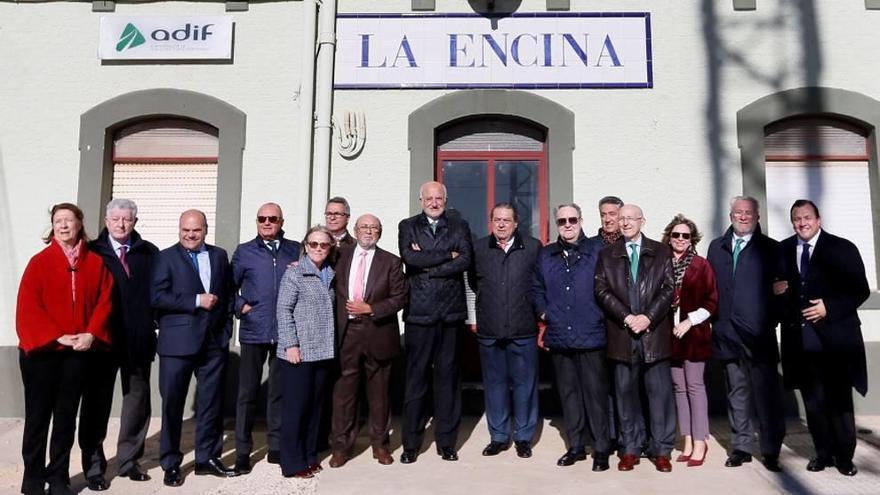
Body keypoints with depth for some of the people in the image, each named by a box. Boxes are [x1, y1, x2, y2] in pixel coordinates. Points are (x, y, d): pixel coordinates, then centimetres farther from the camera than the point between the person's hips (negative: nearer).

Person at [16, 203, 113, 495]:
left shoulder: (96, 262, 6)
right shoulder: (39, 262, 0)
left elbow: (104, 301, 2)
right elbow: (28, 306, -7)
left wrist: (91, 334, -11)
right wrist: (57, 337, -15)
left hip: (78, 351, 2)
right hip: (42, 349, -2)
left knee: (66, 417, 10)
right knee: (38, 416, 6)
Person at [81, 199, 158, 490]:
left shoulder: (149, 253, 4)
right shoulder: (92, 252, 1)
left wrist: (155, 320, -5)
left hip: (139, 341, 2)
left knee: (137, 401, 11)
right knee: (97, 403, 8)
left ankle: (129, 460, 25)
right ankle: (93, 466, 21)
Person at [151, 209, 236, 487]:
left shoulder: (219, 255, 10)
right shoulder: (166, 257, -1)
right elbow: (158, 297, -12)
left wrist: (226, 331, 5)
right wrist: (196, 301, -17)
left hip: (214, 341, 3)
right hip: (178, 342, -3)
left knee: (211, 403, 11)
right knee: (173, 404, 6)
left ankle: (207, 458, 25)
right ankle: (171, 464, 21)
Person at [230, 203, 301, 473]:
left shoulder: (295, 249, 8)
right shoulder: (244, 251, 5)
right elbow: (229, 286, 8)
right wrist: (240, 306, -6)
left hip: (286, 330, 1)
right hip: (253, 330, -1)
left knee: (280, 390, 10)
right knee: (247, 392, 5)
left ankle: (276, 446, 23)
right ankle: (243, 451, 16)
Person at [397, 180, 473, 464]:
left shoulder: (458, 226, 11)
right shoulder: (408, 226, 9)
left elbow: (465, 260, -6)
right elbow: (409, 257, -9)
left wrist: (427, 266, -8)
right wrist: (447, 255, -7)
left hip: (450, 312, 1)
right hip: (419, 312, -1)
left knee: (448, 377, 6)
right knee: (415, 377, 3)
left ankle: (447, 442, 17)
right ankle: (411, 443, 14)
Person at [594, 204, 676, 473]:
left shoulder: (660, 251, 8)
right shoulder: (607, 254, 9)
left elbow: (668, 288, 1)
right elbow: (602, 290, 1)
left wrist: (648, 317, -12)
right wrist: (626, 317, -11)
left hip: (655, 333, 0)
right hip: (622, 334, 1)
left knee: (660, 392, 3)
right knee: (626, 392, 7)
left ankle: (661, 450, 14)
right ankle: (630, 449, 17)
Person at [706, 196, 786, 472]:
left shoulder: (770, 249, 4)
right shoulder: (716, 248, 12)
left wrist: (773, 320, -3)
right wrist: (716, 320, 4)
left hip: (759, 334, -2)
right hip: (728, 333, 3)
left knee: (767, 392, 0)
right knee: (736, 392, 10)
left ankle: (771, 451, 12)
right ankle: (741, 447, 19)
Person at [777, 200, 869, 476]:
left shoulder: (842, 248, -1)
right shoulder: (782, 250, 9)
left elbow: (860, 290, -3)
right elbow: (778, 284, 19)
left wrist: (829, 308, -15)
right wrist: (777, 289, -4)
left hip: (834, 336, -3)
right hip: (800, 338, 3)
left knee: (839, 398, 5)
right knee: (812, 399, 9)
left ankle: (844, 456, 19)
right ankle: (823, 453, 21)